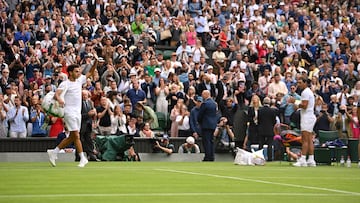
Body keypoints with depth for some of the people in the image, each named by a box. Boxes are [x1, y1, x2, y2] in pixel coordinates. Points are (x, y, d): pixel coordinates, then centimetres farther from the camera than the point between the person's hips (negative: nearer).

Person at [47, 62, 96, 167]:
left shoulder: (79, 80, 13)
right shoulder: (65, 84, -8)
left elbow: (90, 73, 22)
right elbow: (56, 94, -21)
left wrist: (96, 62, 7)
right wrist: (59, 99, -43)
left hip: (77, 113, 8)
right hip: (69, 112, -8)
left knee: (72, 137, 8)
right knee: (76, 136, -11)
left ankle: (54, 152, 18)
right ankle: (83, 158, -10)